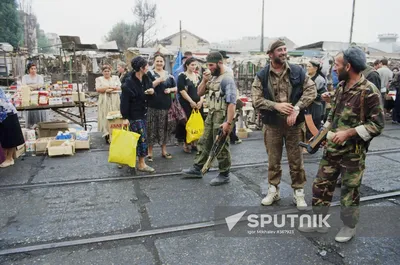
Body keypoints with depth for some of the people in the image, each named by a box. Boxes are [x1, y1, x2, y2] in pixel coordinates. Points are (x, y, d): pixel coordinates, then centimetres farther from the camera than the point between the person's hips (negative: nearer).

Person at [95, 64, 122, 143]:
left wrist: (110, 89, -10)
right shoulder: (99, 79, 10)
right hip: (104, 101, -1)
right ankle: (107, 135, -6)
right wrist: (109, 87, -8)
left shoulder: (115, 78, 14)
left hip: (114, 101, 1)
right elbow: (98, 89, -5)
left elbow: (119, 88, 3)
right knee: (105, 117, -7)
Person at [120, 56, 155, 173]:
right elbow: (124, 101, -19)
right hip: (134, 114, -8)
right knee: (142, 137, -5)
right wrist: (125, 117, -19)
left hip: (143, 112, 8)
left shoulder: (146, 79, 3)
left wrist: (152, 91, -9)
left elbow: (150, 89, 16)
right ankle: (141, 164, 6)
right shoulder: (129, 82, -19)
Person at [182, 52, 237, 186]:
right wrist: (204, 80, -2)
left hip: (221, 117, -8)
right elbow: (199, 93, 15)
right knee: (204, 142, 15)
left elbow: (232, 103, -21)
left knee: (221, 147, 2)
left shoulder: (227, 79, -15)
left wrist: (228, 122, -26)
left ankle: (224, 175, 16)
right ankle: (197, 169, 28)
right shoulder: (212, 77, 11)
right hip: (210, 115, 8)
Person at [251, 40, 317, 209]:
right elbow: (256, 99, -8)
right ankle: (273, 190, 28)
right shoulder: (262, 76, -2)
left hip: (294, 123, 0)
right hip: (272, 124, 0)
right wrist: (276, 105, -20)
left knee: (296, 160, 8)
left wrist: (296, 108, -18)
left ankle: (298, 192, 24)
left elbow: (311, 91, -5)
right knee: (273, 160, 12)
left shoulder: (298, 71, 0)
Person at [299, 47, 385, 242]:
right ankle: (319, 222, 28)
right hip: (332, 148, 7)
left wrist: (349, 133, -23)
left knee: (350, 191, 10)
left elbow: (377, 124, -16)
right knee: (321, 185, 12)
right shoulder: (341, 86, 6)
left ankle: (349, 226, 31)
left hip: (353, 152, -7)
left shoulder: (369, 91, -16)